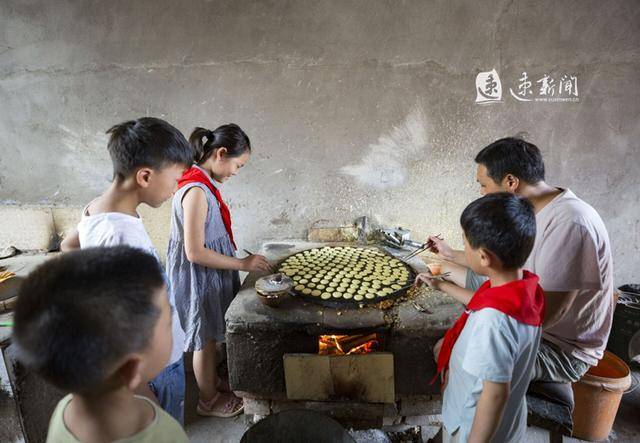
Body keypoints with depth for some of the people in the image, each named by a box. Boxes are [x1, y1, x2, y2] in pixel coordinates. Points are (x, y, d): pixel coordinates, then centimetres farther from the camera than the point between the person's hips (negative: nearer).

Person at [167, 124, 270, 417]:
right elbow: (195, 252, -27)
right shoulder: (197, 191, -27)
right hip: (199, 277, -9)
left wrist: (239, 261, 15)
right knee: (205, 338, 11)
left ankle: (212, 381, 46)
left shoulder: (202, 184, 2)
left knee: (210, 335, 25)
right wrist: (242, 264, -21)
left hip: (210, 273, 9)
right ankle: (209, 399, 33)